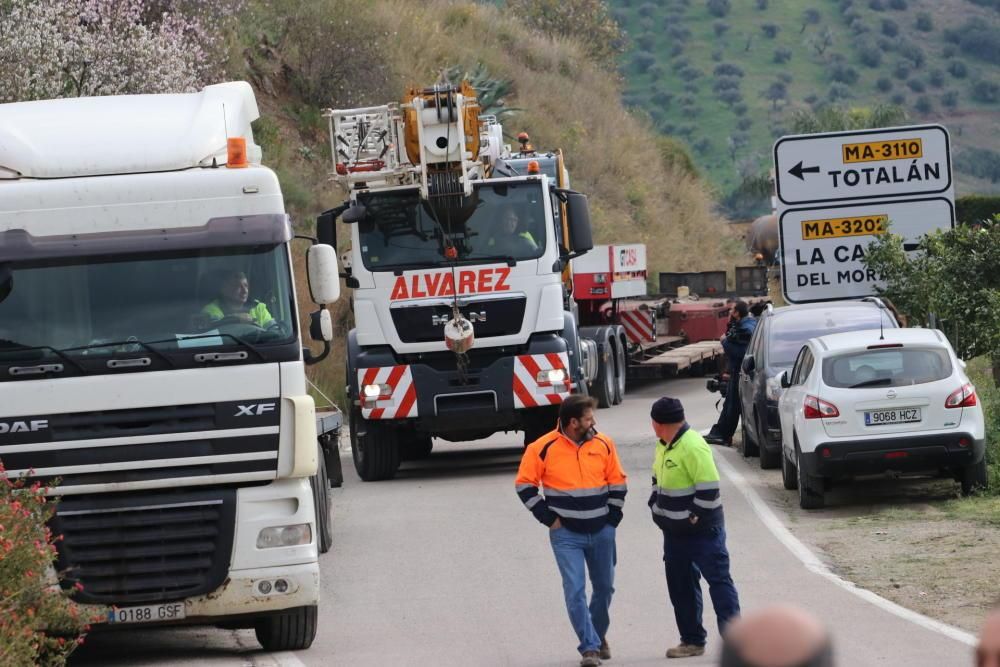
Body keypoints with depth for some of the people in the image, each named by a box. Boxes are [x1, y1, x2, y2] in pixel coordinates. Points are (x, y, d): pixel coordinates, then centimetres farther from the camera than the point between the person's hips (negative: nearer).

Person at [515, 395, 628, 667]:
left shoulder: (603, 444, 1)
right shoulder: (544, 448, -9)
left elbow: (617, 483, 10)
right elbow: (524, 485, -3)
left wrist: (612, 519, 3)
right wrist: (549, 518, -7)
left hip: (601, 532, 3)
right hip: (566, 535, -3)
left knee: (604, 588, 13)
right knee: (575, 591, -11)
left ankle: (598, 636, 34)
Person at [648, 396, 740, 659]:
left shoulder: (693, 446, -20)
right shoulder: (663, 446, 10)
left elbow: (709, 488, -23)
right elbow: (658, 480, 24)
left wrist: (695, 517, -18)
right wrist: (656, 507, 11)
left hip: (702, 529, -10)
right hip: (675, 529, 10)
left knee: (718, 579, -8)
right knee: (680, 585, 12)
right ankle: (692, 640, 21)